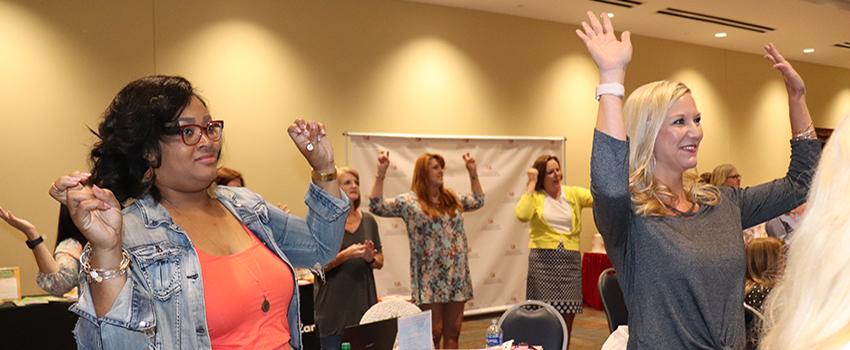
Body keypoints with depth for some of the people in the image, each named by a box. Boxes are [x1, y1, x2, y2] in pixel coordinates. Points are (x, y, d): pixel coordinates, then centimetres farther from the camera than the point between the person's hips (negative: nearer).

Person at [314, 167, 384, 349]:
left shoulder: (368, 220, 9)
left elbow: (380, 262, 13)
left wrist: (370, 258, -9)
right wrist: (345, 255, -23)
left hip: (364, 302, 4)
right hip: (334, 308, -4)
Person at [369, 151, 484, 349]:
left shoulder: (452, 198, 12)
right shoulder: (409, 201, -4)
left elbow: (478, 201, 27)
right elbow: (377, 207, -13)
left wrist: (473, 173, 22)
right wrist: (381, 173, -18)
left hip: (456, 276, 5)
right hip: (431, 278, -5)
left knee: (453, 332, 10)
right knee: (433, 332, 0)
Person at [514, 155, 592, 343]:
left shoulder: (573, 193, 8)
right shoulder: (535, 196, 2)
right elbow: (522, 215, -18)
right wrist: (531, 183, -10)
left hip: (570, 259, 3)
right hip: (543, 260, -2)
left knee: (567, 316, 7)